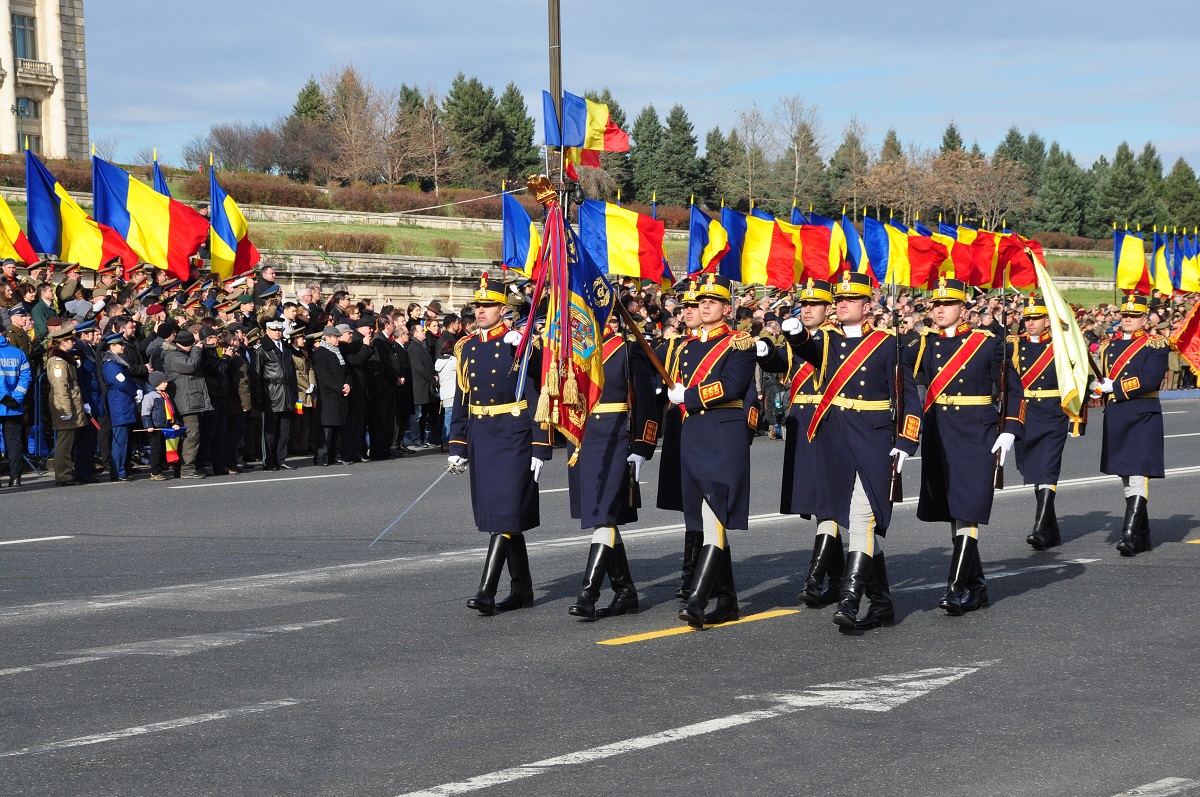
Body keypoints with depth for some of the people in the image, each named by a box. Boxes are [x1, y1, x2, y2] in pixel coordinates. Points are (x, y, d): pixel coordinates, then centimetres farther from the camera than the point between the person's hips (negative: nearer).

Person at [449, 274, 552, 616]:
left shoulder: (520, 345, -7)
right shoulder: (467, 347, 11)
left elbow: (537, 399, -9)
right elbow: (461, 400, 16)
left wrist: (540, 448, -12)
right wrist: (457, 446, 13)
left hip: (513, 438, -7)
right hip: (480, 440, 7)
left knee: (506, 514, -9)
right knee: (499, 515, 11)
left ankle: (487, 591, -12)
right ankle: (522, 589, 21)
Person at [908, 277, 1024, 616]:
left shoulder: (987, 343, -1)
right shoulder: (925, 344, 7)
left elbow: (1013, 387, 3)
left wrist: (1009, 431, -5)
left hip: (977, 435, -4)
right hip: (938, 435, 4)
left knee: (967, 512, -9)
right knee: (951, 512, 8)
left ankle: (958, 589, -9)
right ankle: (976, 587, 20)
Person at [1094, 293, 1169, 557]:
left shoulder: (1155, 345, -4)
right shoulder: (1110, 345, 15)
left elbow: (1150, 380, -17)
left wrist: (1113, 387, -16)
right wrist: (1100, 387, 1)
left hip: (1143, 418, -7)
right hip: (1115, 420, 7)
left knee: (1138, 477, -14)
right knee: (1125, 479, 11)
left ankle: (1130, 535, -20)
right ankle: (1143, 537, 21)